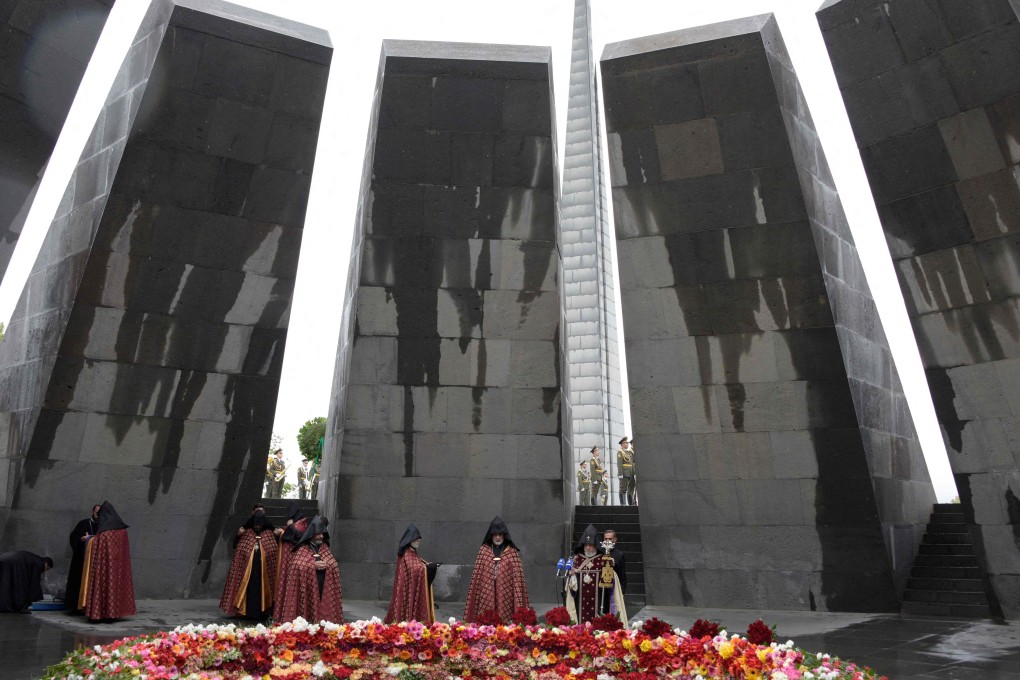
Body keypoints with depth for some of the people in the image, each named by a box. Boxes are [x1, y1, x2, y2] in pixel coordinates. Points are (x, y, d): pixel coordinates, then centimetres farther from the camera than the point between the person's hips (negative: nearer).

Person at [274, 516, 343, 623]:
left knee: (324, 612, 0)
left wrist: (325, 565, -12)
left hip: (324, 589, 4)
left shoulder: (325, 548, 14)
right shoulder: (302, 549, 1)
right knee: (309, 611, -7)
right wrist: (314, 564, -17)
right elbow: (295, 565, -12)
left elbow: (335, 565, 8)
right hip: (307, 590, -4)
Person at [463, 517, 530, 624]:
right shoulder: (484, 550, 6)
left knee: (505, 622, -3)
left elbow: (517, 577, -2)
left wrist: (519, 602, -9)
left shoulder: (512, 552, 2)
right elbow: (477, 575, 6)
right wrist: (473, 597, 2)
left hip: (505, 595, -1)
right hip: (487, 594, 1)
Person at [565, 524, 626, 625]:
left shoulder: (605, 560, -1)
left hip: (599, 603, -2)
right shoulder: (577, 559, 7)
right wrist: (572, 575, -8)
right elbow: (571, 584, 11)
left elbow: (608, 582, -5)